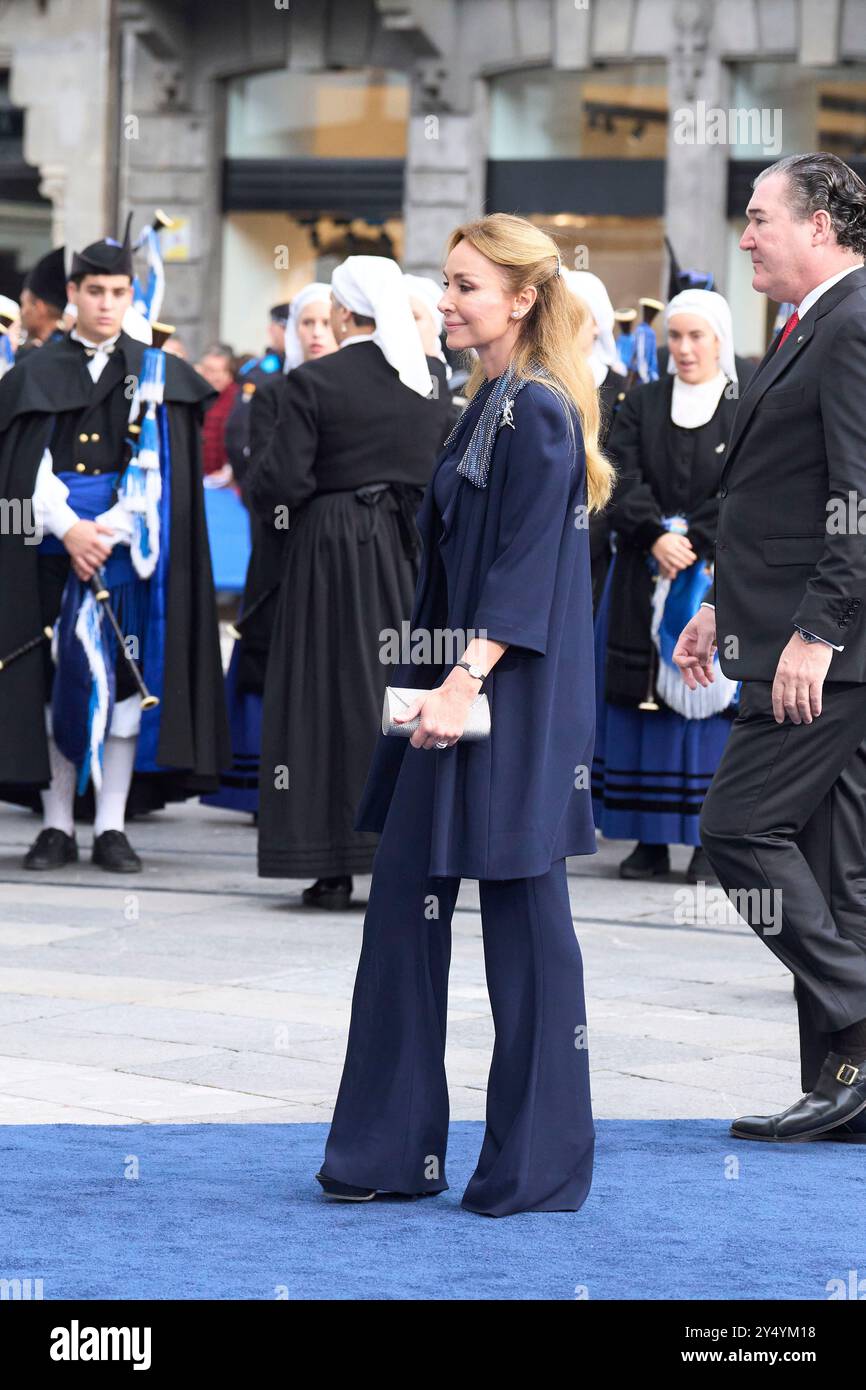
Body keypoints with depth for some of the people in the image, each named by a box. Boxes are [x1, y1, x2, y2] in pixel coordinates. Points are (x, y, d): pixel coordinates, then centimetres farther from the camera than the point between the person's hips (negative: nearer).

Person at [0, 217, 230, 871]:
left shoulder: (159, 375, 7)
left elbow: (156, 471, -2)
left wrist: (108, 532, -14)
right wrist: (68, 528, -15)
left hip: (127, 545, 0)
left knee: (125, 676, -2)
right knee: (53, 677, 0)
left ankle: (113, 827, 2)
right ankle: (57, 824, 6)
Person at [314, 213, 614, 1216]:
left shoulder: (538, 412, -13)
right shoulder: (490, 406, 15)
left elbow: (525, 572, -19)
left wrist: (465, 683, -23)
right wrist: (444, 686, 17)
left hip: (512, 706, -10)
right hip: (462, 691, 10)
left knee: (521, 918, -2)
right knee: (406, 905, 10)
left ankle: (537, 1168, 5)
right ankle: (391, 1149, 16)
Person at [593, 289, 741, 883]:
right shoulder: (641, 405, 11)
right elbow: (624, 480, 0)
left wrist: (690, 545, -15)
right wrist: (657, 538, -15)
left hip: (716, 576, -3)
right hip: (643, 580, 3)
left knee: (708, 697, -5)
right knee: (644, 701, 0)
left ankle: (710, 841, -1)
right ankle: (651, 840, 4)